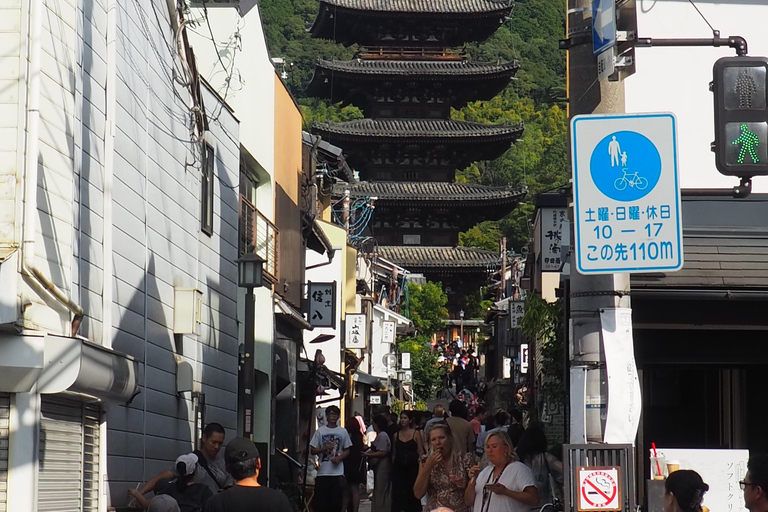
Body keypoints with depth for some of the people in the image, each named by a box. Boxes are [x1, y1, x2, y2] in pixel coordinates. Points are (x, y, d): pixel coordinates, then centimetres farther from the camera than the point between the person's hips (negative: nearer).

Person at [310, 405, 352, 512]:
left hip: (338, 472, 1)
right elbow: (312, 450, 4)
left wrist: (339, 458, -7)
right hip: (323, 472, -1)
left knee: (336, 501, 3)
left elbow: (347, 450, 13)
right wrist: (325, 449, -13)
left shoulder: (343, 432, 9)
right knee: (320, 502, -2)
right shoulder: (320, 431, 4)